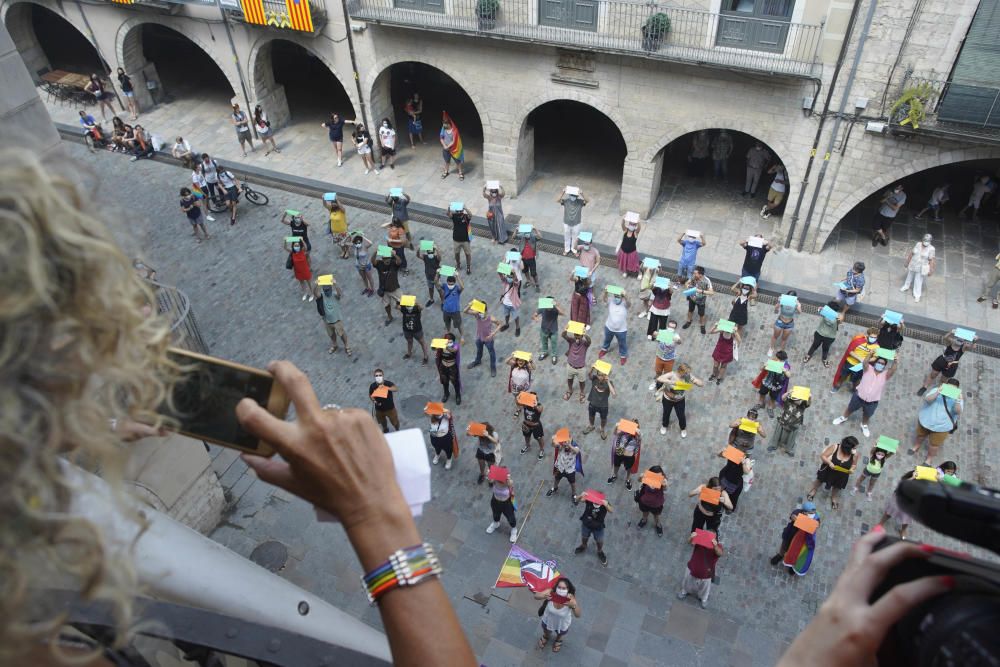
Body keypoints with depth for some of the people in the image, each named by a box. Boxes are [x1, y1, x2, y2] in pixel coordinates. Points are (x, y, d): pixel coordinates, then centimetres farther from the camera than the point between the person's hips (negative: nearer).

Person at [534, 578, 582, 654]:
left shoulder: (570, 598, -39)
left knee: (560, 633, 33)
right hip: (548, 619, 1)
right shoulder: (551, 592, -37)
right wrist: (544, 596, -56)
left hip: (562, 623, -1)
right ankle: (546, 636, 70)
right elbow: (536, 596, -33)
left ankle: (558, 639, 69)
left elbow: (578, 615, -39)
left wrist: (573, 606, -61)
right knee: (546, 631, 33)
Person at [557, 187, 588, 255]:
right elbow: (557, 200, -32)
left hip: (576, 224, 0)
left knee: (575, 238, 20)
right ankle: (566, 249, 45)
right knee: (566, 237, 21)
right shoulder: (566, 201, -18)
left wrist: (582, 193, -53)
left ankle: (574, 250, 44)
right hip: (566, 223, 0)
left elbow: (587, 201, -36)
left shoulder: (580, 202, -18)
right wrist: (563, 192, -46)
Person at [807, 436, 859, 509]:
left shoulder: (855, 454, -24)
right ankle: (813, 490, 60)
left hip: (841, 476, 2)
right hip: (828, 471, -2)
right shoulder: (835, 447, -31)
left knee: (837, 487, 28)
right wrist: (829, 463, -39)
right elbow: (822, 455, -23)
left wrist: (852, 469, -26)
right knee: (820, 480, 27)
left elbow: (854, 464, -4)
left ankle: (833, 498, 61)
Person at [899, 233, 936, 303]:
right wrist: (907, 262, 8)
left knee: (918, 282, 3)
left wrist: (931, 271, -14)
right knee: (909, 276, 24)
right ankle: (906, 286, 49)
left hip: (921, 268, -4)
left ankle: (917, 296, 17)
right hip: (913, 265, 4)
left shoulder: (931, 249, -18)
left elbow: (931, 260, -15)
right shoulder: (918, 244, -7)